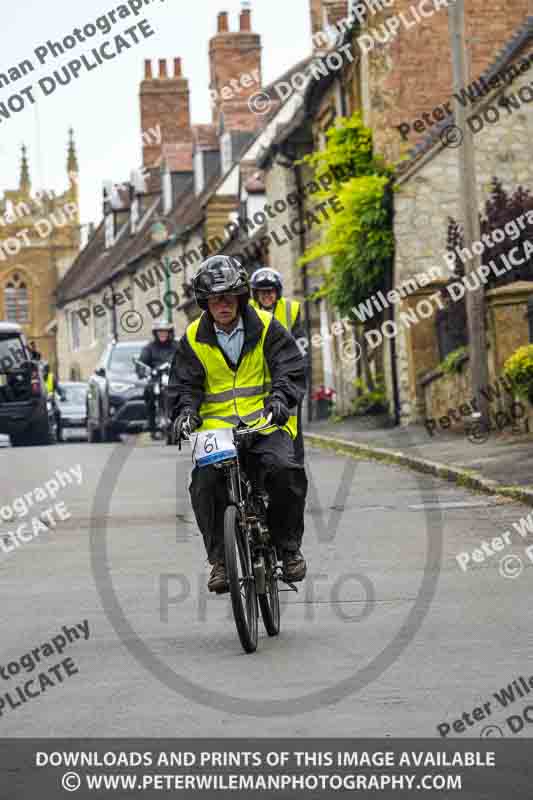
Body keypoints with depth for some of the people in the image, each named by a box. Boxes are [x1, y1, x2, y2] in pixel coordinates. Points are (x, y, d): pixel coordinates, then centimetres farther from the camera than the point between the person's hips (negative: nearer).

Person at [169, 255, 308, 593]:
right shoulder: (194, 339, 8)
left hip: (265, 424, -1)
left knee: (286, 471, -28)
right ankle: (220, 558, -9)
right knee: (205, 483, -24)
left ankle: (289, 546, -7)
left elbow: (291, 370, -1)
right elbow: (186, 384, 9)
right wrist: (186, 411, -12)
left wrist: (280, 399, -20)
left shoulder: (266, 328, 4)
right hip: (216, 428, 1)